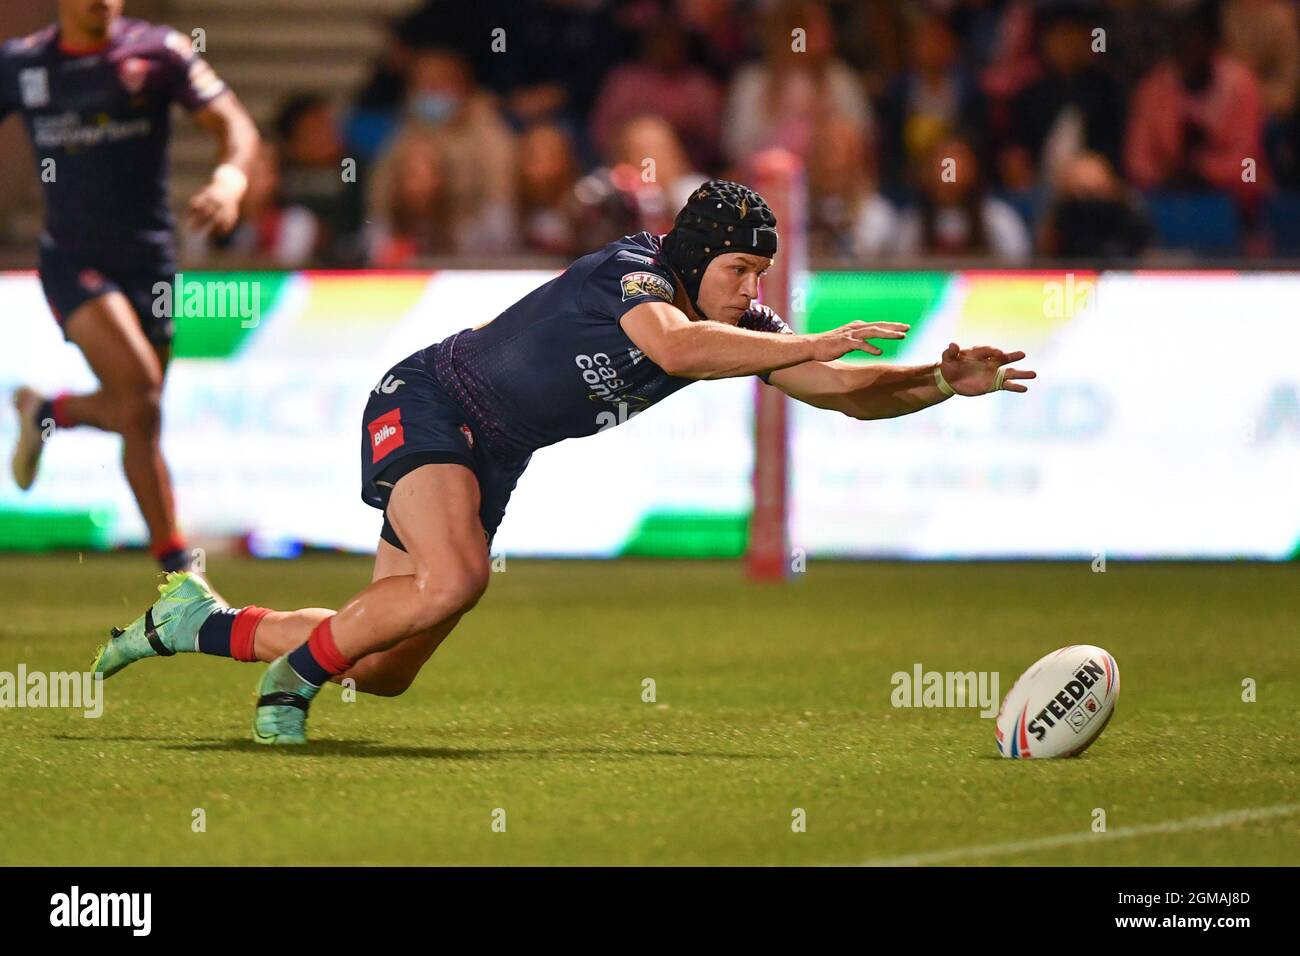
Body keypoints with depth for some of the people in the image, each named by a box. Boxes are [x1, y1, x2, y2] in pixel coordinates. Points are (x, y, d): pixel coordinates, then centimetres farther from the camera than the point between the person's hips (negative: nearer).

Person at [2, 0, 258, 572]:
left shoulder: (159, 52, -2)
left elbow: (233, 124, -6)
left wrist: (229, 181, -27)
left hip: (148, 259, 2)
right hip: (71, 260, -2)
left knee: (136, 415, 7)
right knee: (139, 388, -22)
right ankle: (174, 561, -15)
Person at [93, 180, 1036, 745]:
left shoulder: (737, 323, -2)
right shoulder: (631, 272, -25)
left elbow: (846, 391, 0)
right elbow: (673, 345, -47)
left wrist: (944, 380, -16)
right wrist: (817, 343, -49)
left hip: (492, 459, 8)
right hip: (423, 404, -8)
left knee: (385, 671, 7)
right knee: (455, 579, -35)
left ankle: (201, 622, 26)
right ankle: (292, 676, -11)